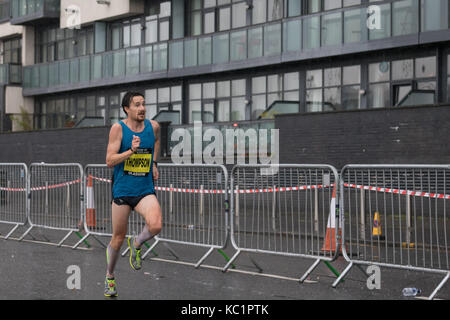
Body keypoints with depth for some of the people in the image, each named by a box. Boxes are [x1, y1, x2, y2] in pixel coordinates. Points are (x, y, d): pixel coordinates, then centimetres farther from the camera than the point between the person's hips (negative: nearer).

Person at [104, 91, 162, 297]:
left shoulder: (153, 126, 3)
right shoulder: (118, 128, -8)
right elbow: (110, 161, -12)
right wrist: (131, 151, -24)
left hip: (145, 190, 2)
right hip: (122, 190, -2)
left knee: (155, 226, -25)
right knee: (118, 238, 7)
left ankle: (136, 244, 9)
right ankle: (109, 277, 31)